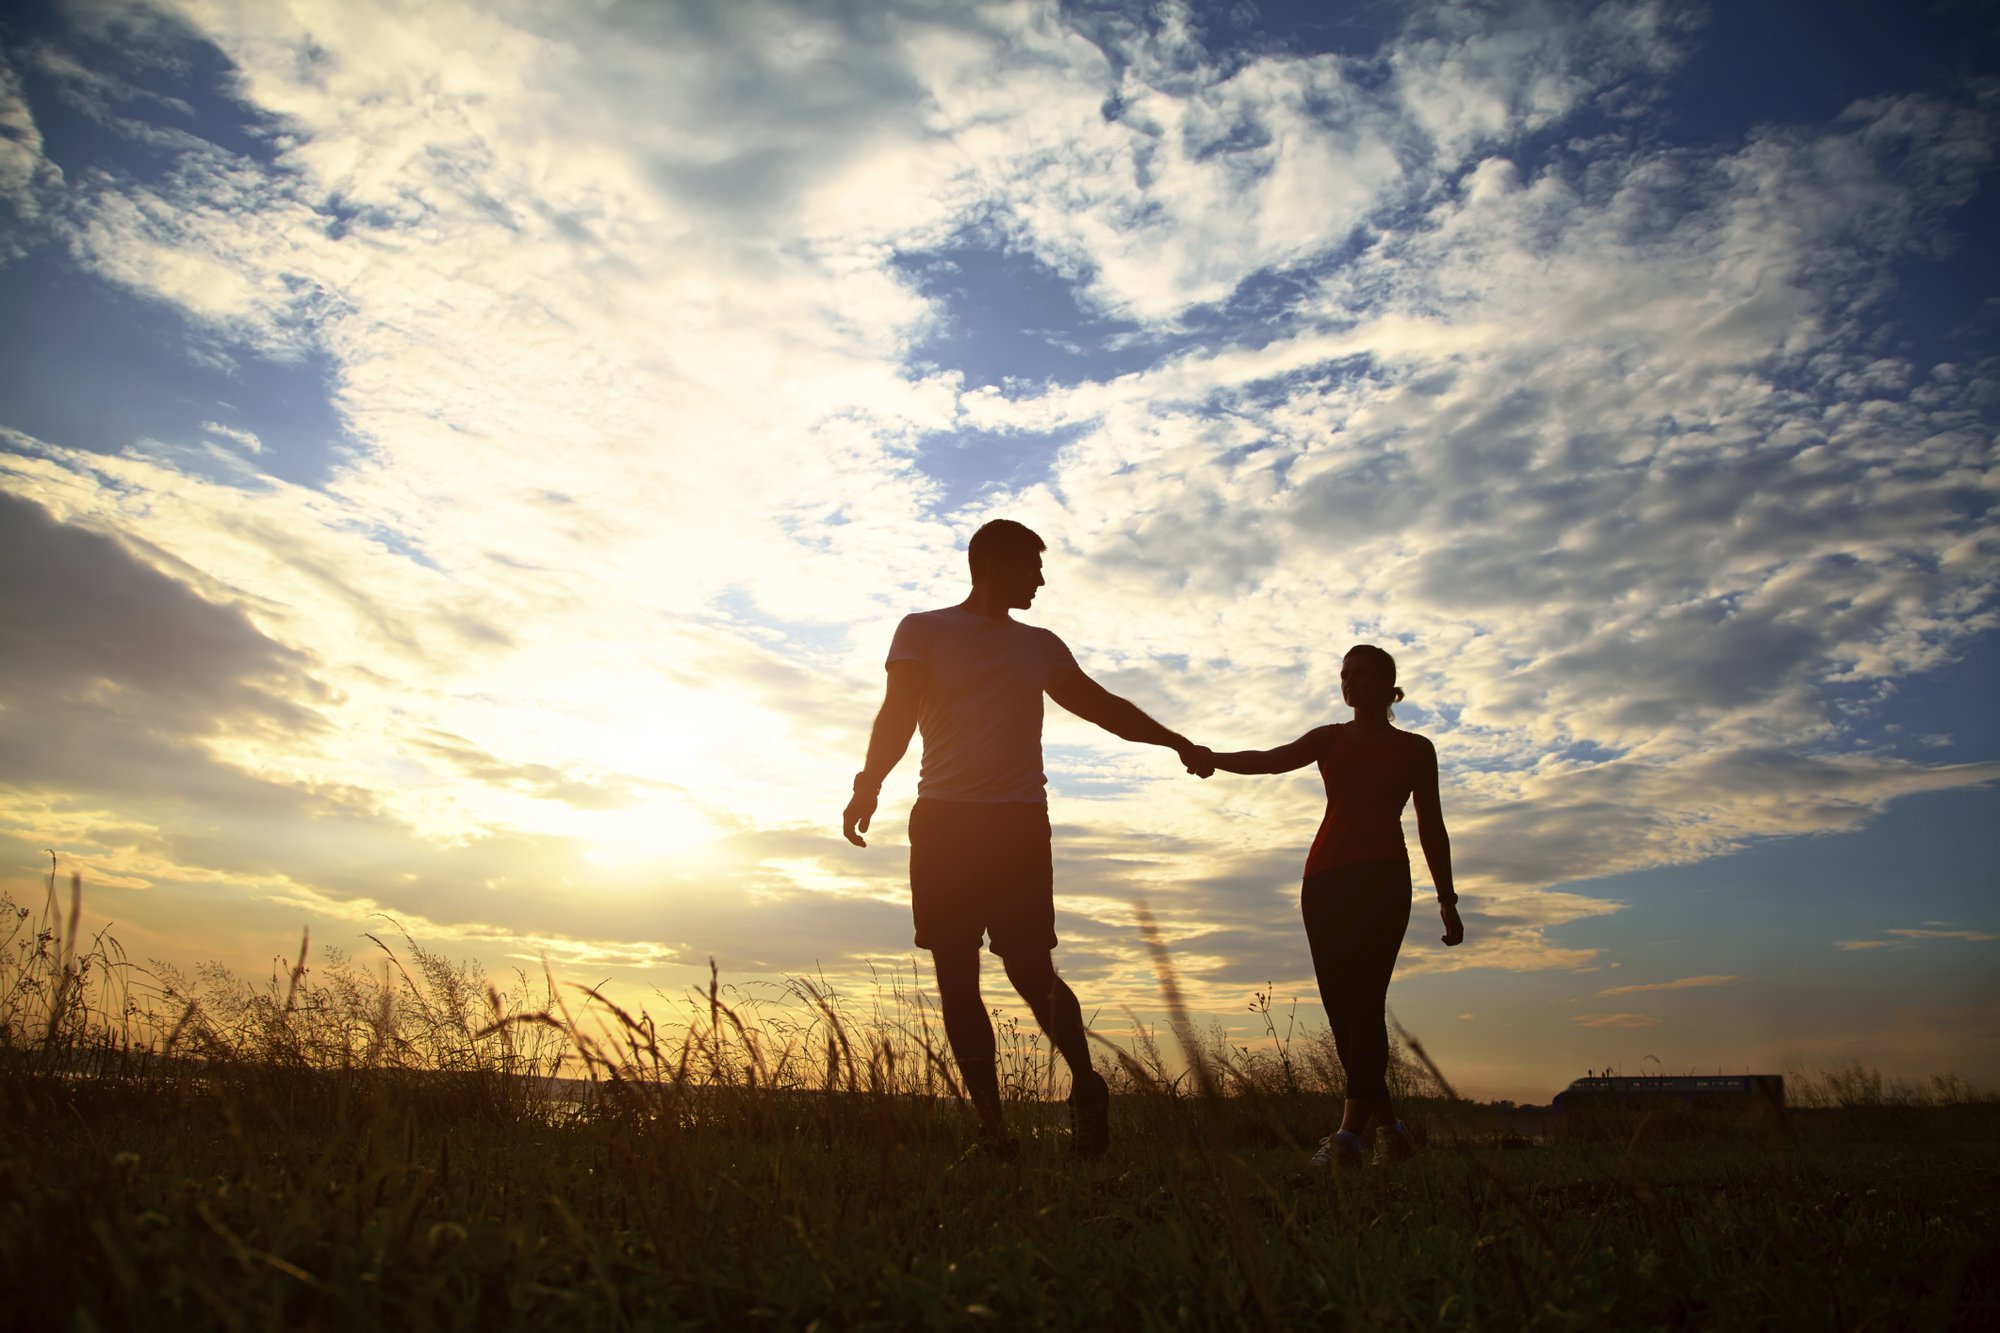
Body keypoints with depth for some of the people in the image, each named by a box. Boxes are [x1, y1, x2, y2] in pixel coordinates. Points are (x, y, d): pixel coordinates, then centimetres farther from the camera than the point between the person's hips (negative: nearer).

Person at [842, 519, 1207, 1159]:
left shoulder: (1040, 646, 21)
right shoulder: (924, 630, 11)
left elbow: (1104, 706, 31)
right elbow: (899, 713, -3)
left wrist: (1175, 741, 29)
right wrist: (869, 782, -19)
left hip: (1020, 822, 1)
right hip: (943, 819, -1)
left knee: (1030, 969, -9)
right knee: (956, 981, -3)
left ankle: (1086, 1086, 14)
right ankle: (994, 1128, 5)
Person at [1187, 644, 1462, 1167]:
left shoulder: (1415, 748, 15)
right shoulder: (1330, 739, 20)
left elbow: (1431, 827, 16)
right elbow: (1273, 759, 1)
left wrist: (1446, 898, 10)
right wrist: (1215, 759, -18)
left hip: (1383, 873, -3)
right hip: (1326, 875, 3)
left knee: (1363, 996, -16)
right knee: (1340, 1000, -1)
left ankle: (1350, 1131, -21)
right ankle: (1387, 1126, 11)